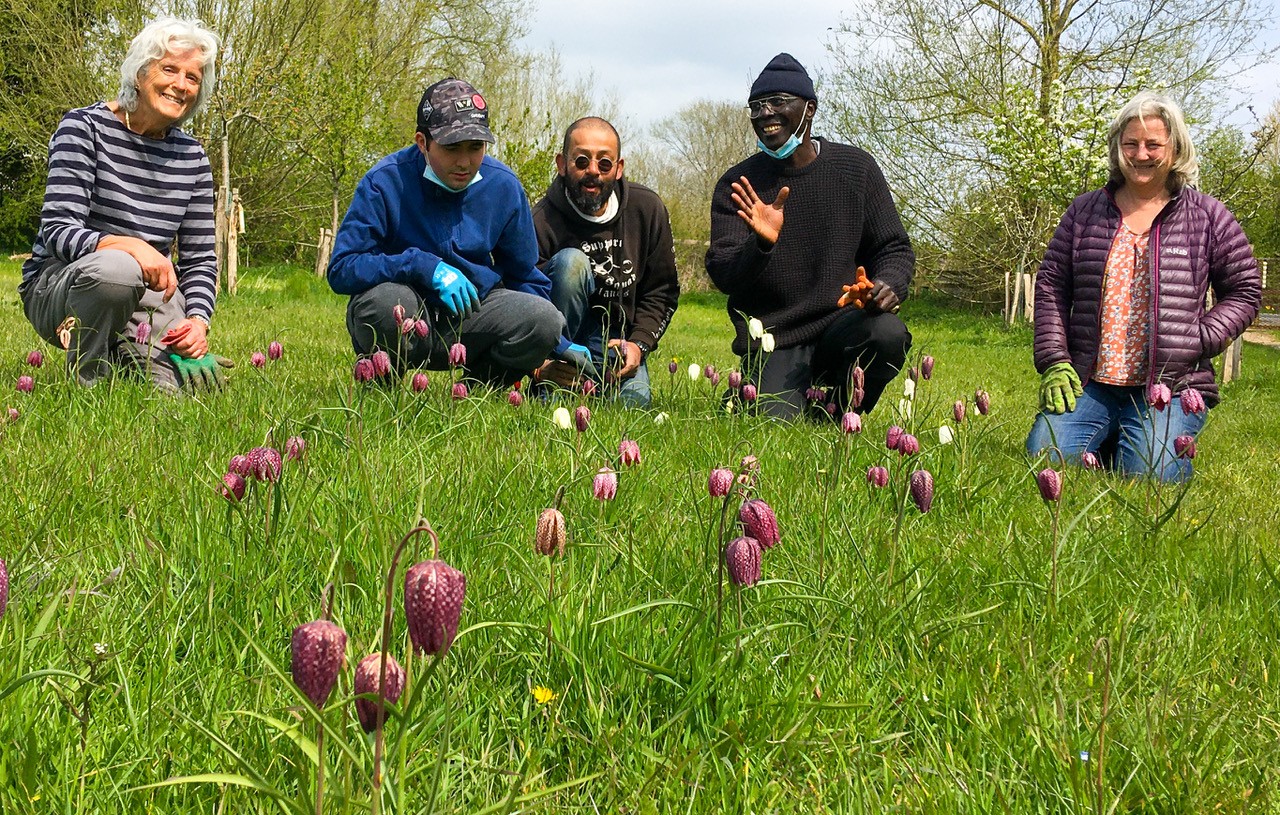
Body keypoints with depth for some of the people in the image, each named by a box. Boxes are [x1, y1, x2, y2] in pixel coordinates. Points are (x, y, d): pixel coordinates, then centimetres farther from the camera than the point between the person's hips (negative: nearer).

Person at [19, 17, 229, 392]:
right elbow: (57, 231, -18)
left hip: (145, 294, 5)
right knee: (115, 268, -38)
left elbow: (200, 258, 7)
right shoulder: (84, 127, -8)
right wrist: (129, 246, -36)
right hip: (58, 287, -4)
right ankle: (85, 383, -14)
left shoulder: (192, 157, 6)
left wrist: (199, 320, -13)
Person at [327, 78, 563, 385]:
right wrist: (426, 267, -28)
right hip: (402, 323, -3)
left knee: (545, 318, -25)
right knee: (387, 299, -38)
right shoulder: (385, 182, -12)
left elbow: (524, 275, 11)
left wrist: (559, 345, 1)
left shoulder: (503, 186, -1)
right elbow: (341, 269, -18)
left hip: (472, 318, 3)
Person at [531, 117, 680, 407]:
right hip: (558, 336, -2)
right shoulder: (542, 223, -18)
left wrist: (639, 344, -10)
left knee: (633, 400, -28)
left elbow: (661, 290, 5)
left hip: (616, 339, 2)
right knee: (571, 261, -30)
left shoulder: (647, 209, -5)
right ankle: (553, 390, -26)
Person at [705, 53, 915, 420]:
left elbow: (894, 248, 7)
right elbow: (722, 276, -9)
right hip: (772, 340, -1)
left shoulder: (855, 167, 3)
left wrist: (889, 285, -16)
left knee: (888, 333, -31)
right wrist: (761, 245, -30)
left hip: (841, 323, 1)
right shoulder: (736, 186, -1)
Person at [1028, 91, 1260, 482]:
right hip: (1089, 384, 2)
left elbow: (1244, 291, 9)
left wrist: (1200, 342, -8)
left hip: (1171, 390, -2)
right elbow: (1051, 286, 10)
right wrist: (1054, 362, -2)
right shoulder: (1084, 211, 11)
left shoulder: (1208, 217, 7)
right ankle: (1106, 442, 15)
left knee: (1144, 478, -20)